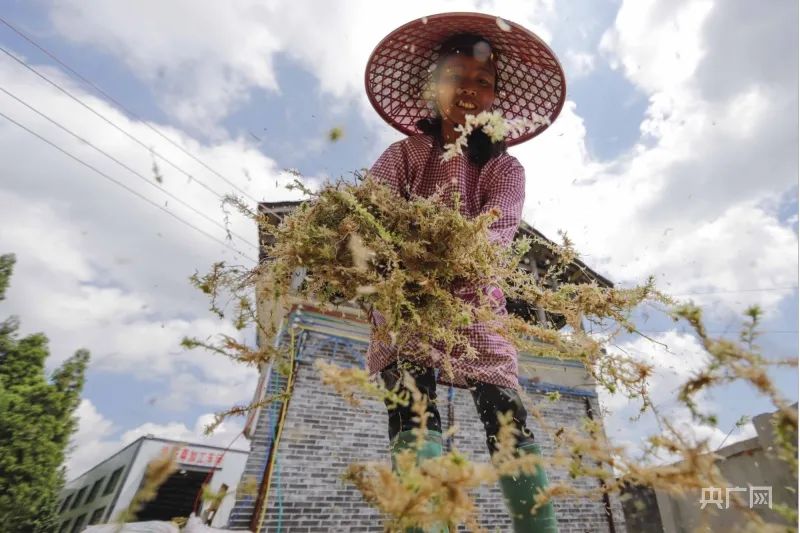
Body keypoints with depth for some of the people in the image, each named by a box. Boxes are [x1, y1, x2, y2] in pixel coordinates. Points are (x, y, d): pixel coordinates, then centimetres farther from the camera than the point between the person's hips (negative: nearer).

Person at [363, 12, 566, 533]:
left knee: (510, 421, -9)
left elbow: (498, 231, -10)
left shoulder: (506, 168, 10)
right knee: (416, 416, -18)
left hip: (474, 306, 2)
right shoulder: (403, 155, 8)